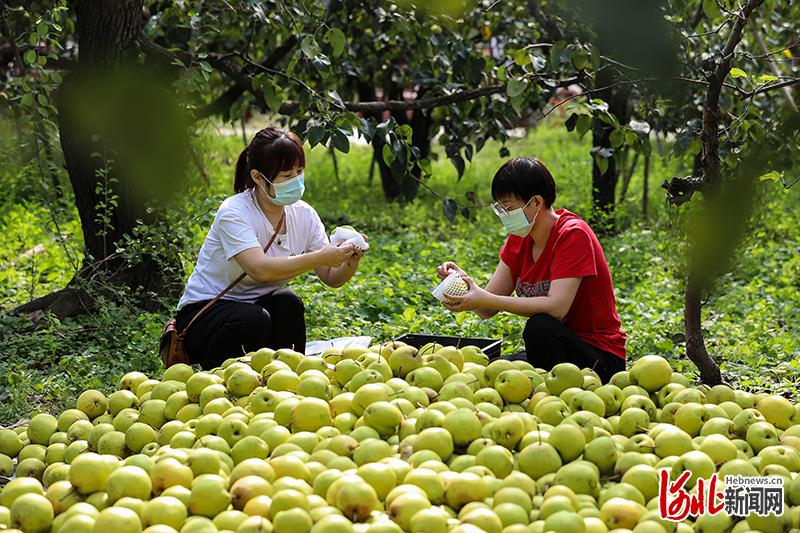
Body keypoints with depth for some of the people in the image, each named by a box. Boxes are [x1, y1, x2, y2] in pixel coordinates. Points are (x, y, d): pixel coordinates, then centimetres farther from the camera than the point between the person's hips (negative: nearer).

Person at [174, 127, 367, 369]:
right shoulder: (234, 212, -20)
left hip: (260, 306, 5)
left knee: (288, 302, -27)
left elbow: (332, 277, -3)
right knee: (254, 319, -35)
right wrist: (319, 257, -40)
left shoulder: (303, 215, -2)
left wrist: (351, 261, -25)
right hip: (205, 311, -5)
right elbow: (260, 270, -36)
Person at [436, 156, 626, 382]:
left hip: (601, 360, -6)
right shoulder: (518, 240, 5)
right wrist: (463, 280, -18)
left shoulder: (573, 235, -18)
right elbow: (488, 310, 1)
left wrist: (485, 300, -31)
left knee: (540, 326, -33)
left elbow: (556, 307, -29)